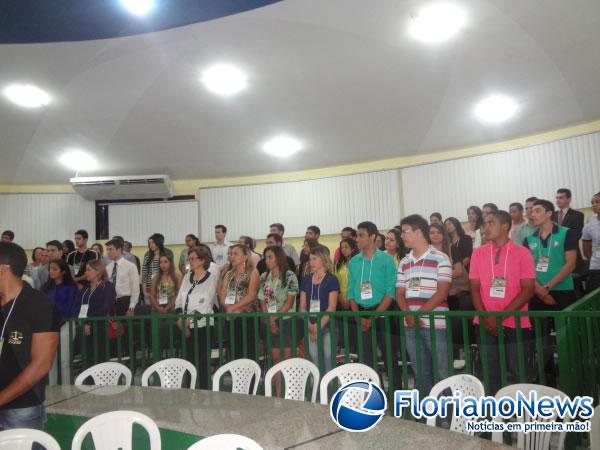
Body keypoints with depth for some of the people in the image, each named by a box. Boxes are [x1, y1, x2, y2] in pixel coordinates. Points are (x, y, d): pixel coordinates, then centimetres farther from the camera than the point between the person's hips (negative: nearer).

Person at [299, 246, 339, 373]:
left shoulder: (331, 280, -2)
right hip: (311, 328, 4)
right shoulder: (306, 280, 10)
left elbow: (332, 307, -7)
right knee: (314, 359, 3)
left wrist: (319, 326, -13)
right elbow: (302, 307, 7)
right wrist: (310, 325, -7)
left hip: (327, 326, -3)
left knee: (328, 357, -3)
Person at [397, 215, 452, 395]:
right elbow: (399, 293, 11)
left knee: (442, 373, 0)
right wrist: (408, 315, -7)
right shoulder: (404, 262, 13)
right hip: (410, 326, 5)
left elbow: (442, 292, -9)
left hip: (435, 324, -5)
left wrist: (419, 314, -15)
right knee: (420, 373, 13)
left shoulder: (440, 258, -3)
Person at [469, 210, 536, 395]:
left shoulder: (522, 253, -2)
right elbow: (475, 288, 4)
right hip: (486, 326, 3)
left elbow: (527, 290, -7)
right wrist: (486, 318, -9)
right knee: (489, 377, 9)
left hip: (516, 325, -2)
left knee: (520, 377, 4)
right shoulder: (478, 253, 6)